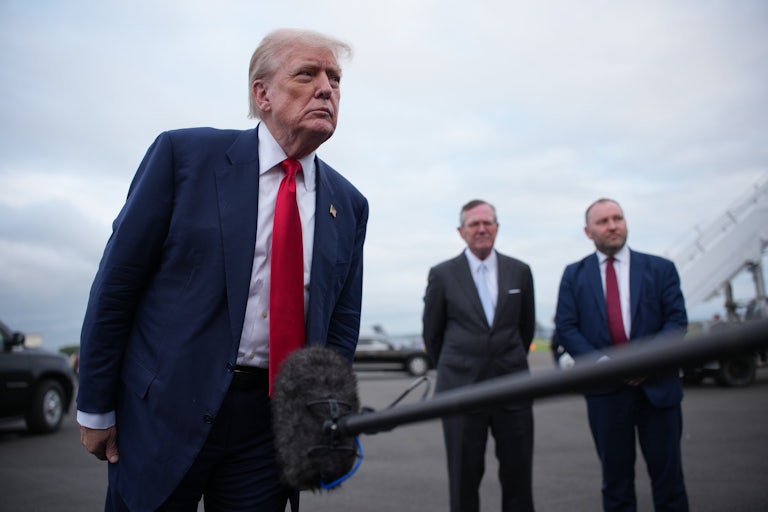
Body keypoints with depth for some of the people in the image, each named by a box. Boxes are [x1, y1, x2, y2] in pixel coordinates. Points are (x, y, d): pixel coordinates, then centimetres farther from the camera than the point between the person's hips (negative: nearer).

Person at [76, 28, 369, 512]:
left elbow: (342, 322, 9)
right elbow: (117, 281, -4)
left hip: (275, 421, 3)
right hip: (165, 412, -2)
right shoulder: (185, 154, -6)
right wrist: (96, 407, -2)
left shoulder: (348, 204, 5)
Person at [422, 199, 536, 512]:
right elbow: (432, 333, 9)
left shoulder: (519, 271, 5)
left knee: (518, 475, 6)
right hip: (461, 389, -1)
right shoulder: (442, 274, -1)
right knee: (464, 476, 5)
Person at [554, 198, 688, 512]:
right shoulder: (574, 275, 6)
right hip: (605, 390, 0)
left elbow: (677, 319, -1)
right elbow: (566, 327, 0)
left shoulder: (660, 268, 5)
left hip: (657, 385, 0)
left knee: (667, 473, 7)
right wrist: (601, 362, -15)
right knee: (615, 477, 10)